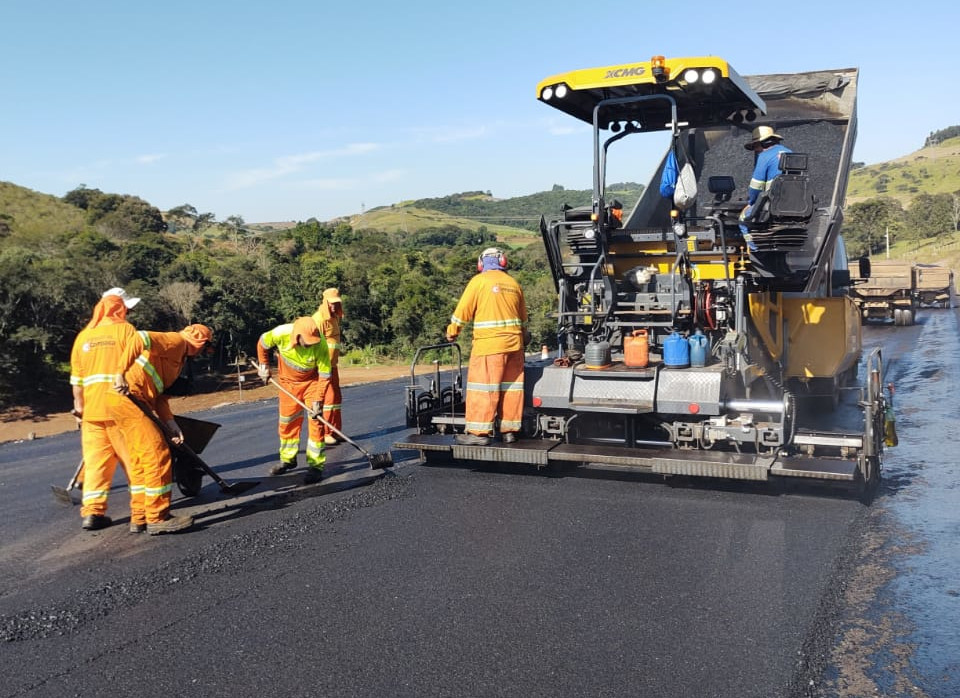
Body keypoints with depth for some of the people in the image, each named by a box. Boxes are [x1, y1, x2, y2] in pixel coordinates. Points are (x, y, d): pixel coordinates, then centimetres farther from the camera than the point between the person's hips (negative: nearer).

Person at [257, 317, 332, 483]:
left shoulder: (321, 345, -33)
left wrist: (317, 400, -28)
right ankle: (288, 459, 30)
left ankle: (315, 465, -4)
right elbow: (262, 344, -6)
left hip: (312, 382, -2)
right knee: (287, 421, 11)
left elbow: (324, 376, -25)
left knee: (315, 422, -10)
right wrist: (264, 366, 1)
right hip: (288, 382, 3)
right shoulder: (281, 334, -30)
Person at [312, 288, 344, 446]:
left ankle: (335, 432, 20)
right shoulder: (318, 319, -15)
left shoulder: (334, 318, 15)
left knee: (336, 397, 12)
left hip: (332, 365, 10)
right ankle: (323, 434, -4)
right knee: (327, 397, -9)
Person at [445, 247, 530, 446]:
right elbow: (523, 318, 23)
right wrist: (522, 335, 41)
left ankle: (479, 432, -4)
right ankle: (509, 430, 13)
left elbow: (463, 310, -3)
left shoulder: (479, 281, -3)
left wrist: (452, 332, 11)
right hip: (514, 343, 6)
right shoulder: (514, 284, 14)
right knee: (511, 386, 9)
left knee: (482, 386, -4)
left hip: (489, 344, -6)